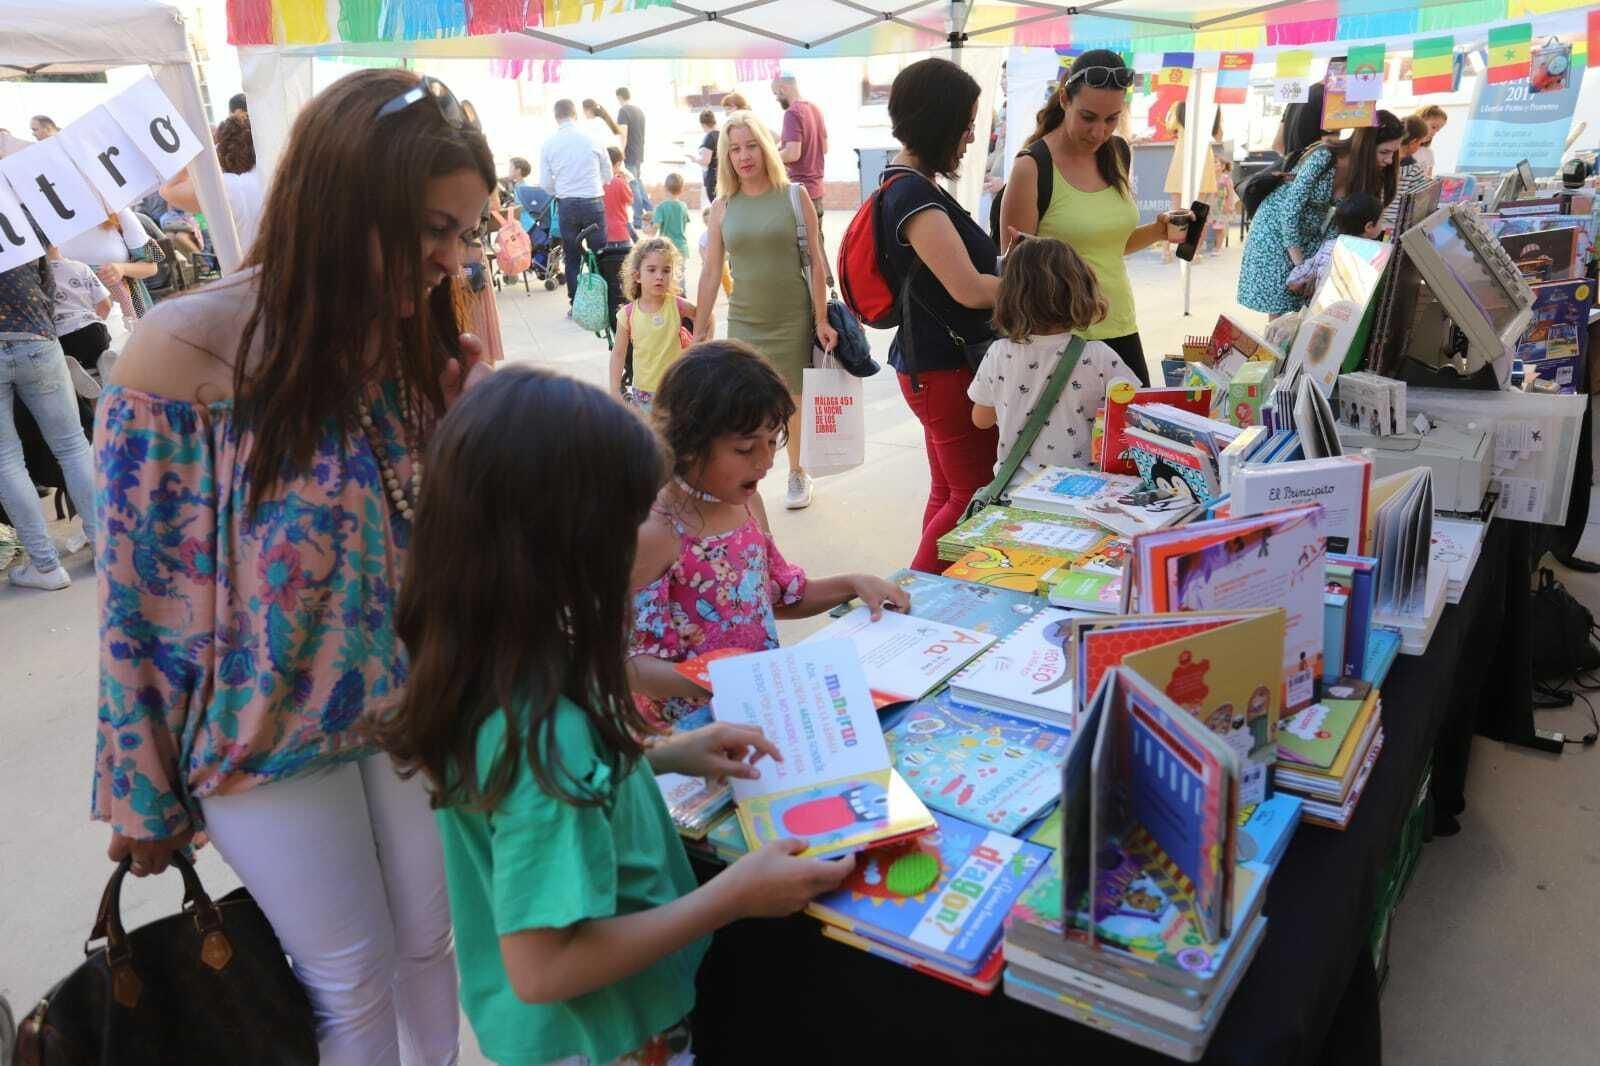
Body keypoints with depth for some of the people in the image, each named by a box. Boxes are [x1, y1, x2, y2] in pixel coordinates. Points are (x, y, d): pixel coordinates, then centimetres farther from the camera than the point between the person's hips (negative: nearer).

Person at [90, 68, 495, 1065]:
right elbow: (137, 592, -13)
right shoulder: (183, 353, -21)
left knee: (429, 946, 20)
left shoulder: (424, 351, -6)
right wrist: (144, 792, -6)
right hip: (267, 734, -4)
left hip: (410, 706, 4)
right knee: (355, 985, 12)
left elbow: (455, 544, 5)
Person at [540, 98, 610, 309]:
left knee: (572, 257, 10)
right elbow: (608, 174, 6)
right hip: (593, 202, -1)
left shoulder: (549, 144, -1)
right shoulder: (592, 139, -3)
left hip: (567, 205, 1)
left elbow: (546, 183, 2)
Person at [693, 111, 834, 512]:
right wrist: (699, 332, 4)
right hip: (743, 322, 1)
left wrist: (822, 320, -7)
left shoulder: (794, 197, -3)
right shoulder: (722, 207, 2)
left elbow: (816, 262, -3)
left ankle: (797, 473, 31)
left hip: (793, 320, -1)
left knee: (792, 400, 9)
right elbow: (711, 272, 4)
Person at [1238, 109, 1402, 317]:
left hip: (1312, 234, 6)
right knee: (1279, 306, -7)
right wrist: (1300, 263, -23)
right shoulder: (1323, 158, -27)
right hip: (1277, 226, -6)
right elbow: (1290, 210, -24)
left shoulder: (1366, 172, -7)